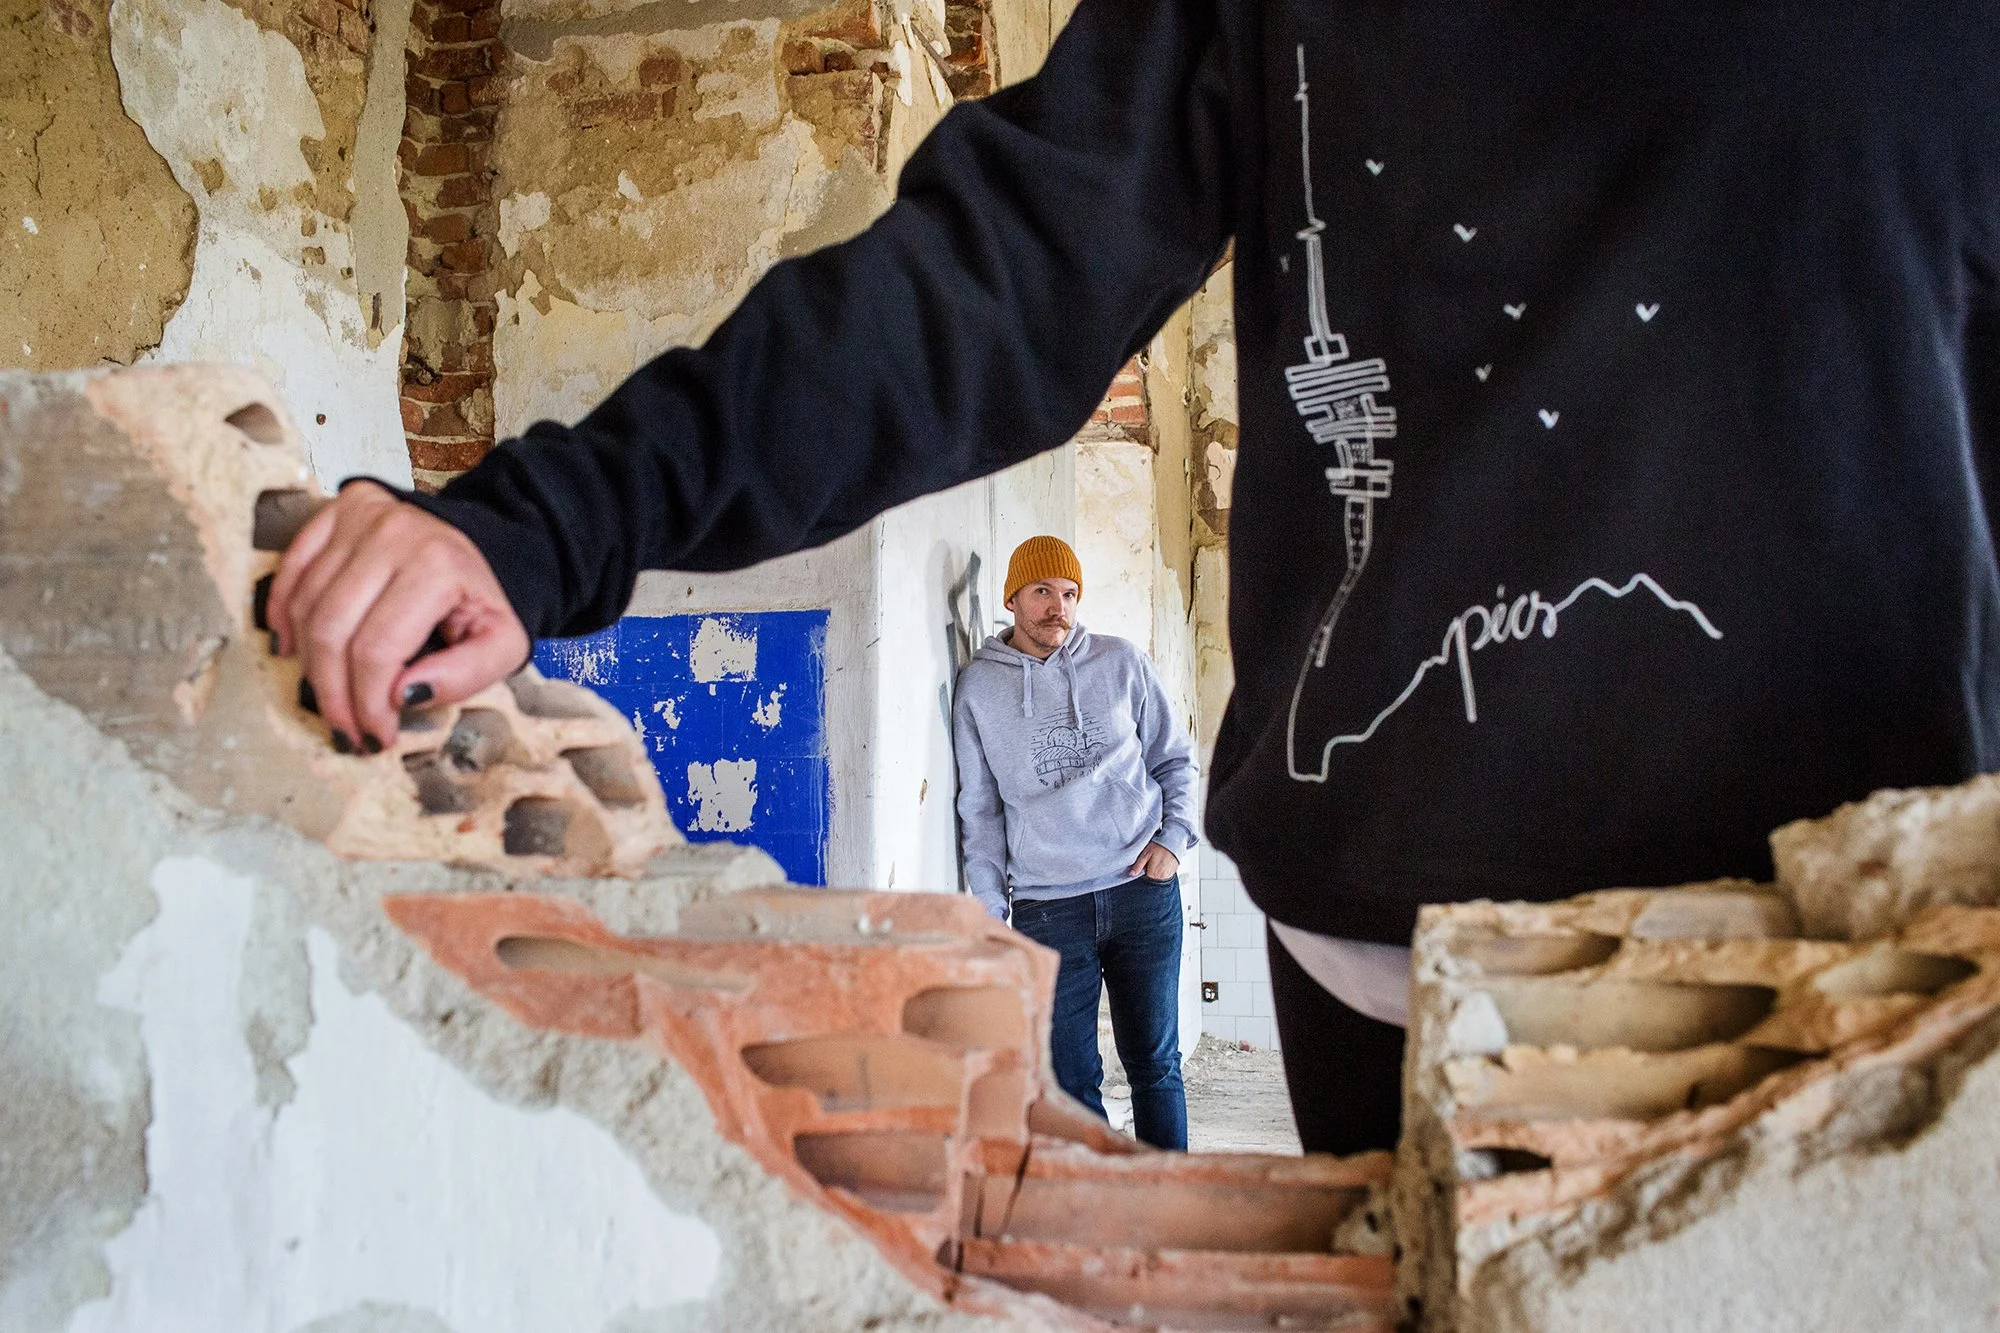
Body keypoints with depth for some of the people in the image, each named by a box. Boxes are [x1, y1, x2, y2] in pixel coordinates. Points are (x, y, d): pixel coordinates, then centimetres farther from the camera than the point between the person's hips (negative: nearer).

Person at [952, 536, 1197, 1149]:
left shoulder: (1122, 663, 6)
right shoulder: (978, 686, 5)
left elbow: (1174, 759, 14)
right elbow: (979, 809, 7)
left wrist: (1173, 839, -1)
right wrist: (990, 912, 2)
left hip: (1143, 890, 1)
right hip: (1047, 908, 0)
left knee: (1155, 1063, 6)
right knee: (1070, 1080, 2)